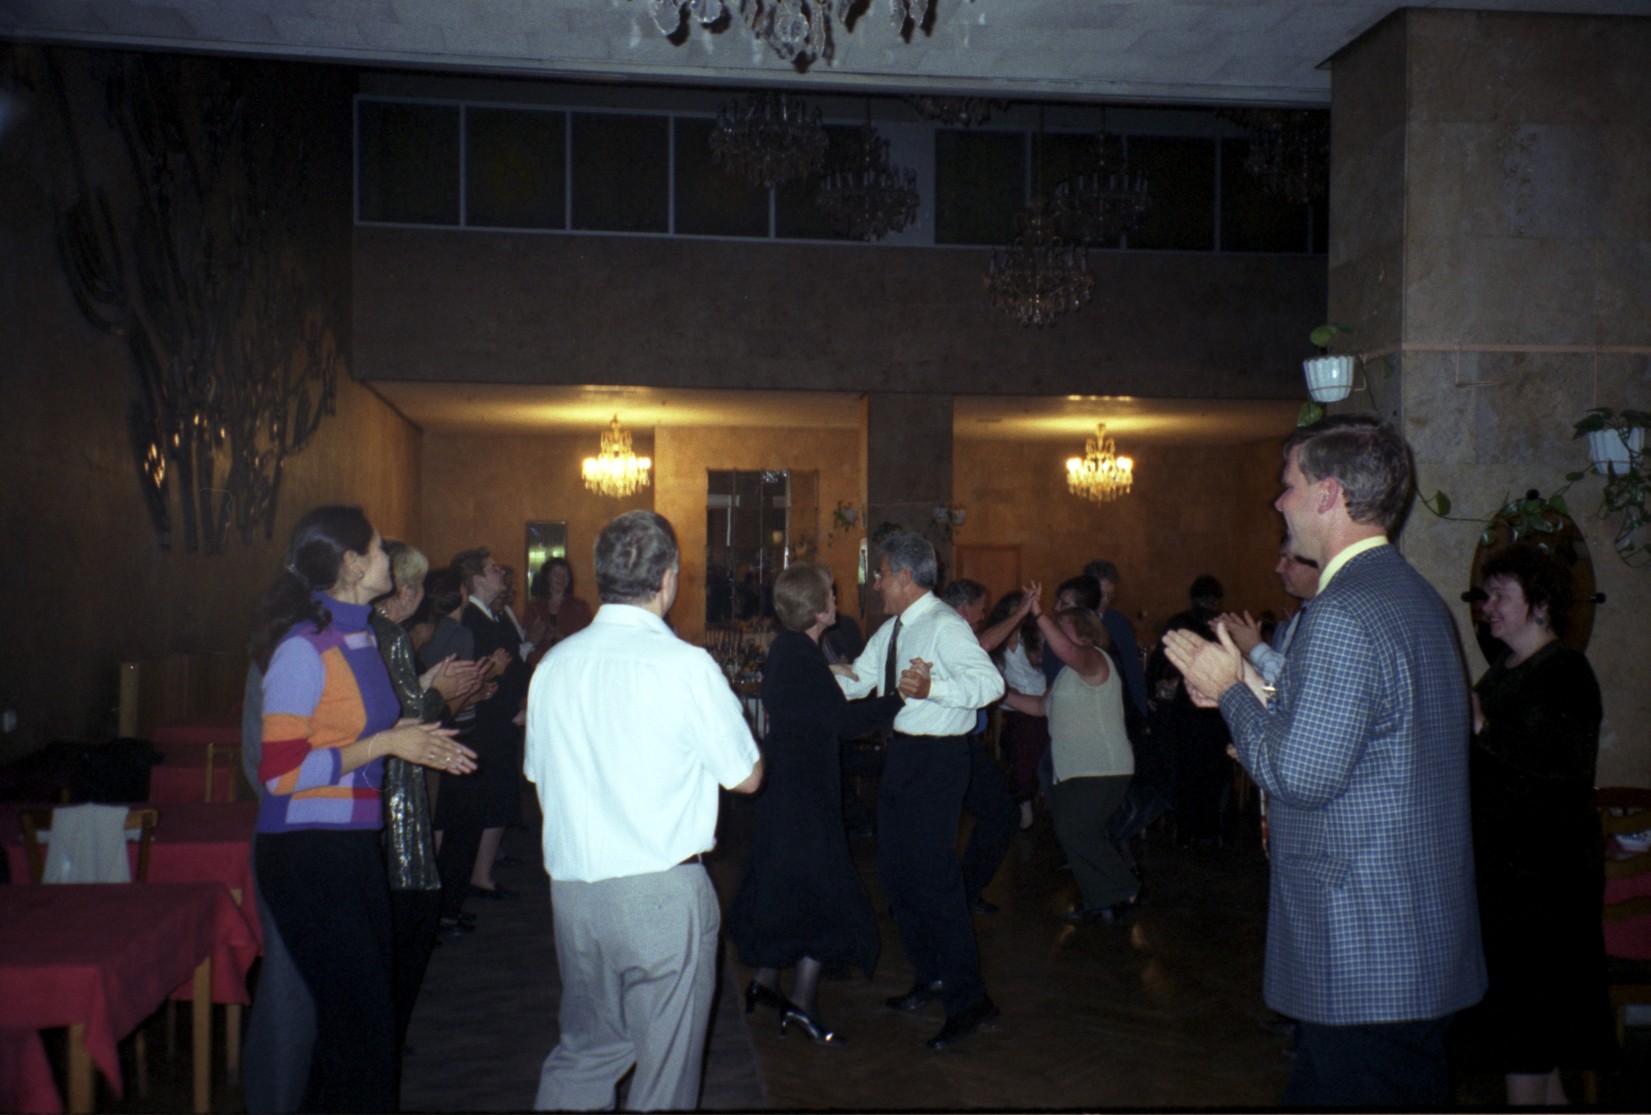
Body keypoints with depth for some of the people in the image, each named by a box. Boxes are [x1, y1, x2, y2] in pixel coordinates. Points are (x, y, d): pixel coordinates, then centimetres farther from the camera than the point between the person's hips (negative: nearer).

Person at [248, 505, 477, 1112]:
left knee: (369, 1007, 13)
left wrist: (414, 741, 7)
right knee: (360, 1018, -4)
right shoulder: (303, 647, -16)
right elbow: (282, 772, -19)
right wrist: (386, 744, -18)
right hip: (307, 853, -8)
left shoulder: (360, 636, 10)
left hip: (355, 845, 8)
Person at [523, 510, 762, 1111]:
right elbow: (746, 776, -4)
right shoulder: (686, 666, -13)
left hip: (571, 887, 5)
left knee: (584, 1052, 22)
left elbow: (539, 773, 12)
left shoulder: (553, 664, 2)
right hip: (662, 891, -5)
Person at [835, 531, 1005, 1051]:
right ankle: (931, 976, 33)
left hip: (937, 759, -10)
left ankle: (968, 998, 4)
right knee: (895, 871, 17)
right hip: (901, 754, 10)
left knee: (932, 876, -8)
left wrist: (933, 687, -44)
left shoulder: (944, 626, -18)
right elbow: (855, 681, 18)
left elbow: (990, 681, -31)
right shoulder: (890, 631, 11)